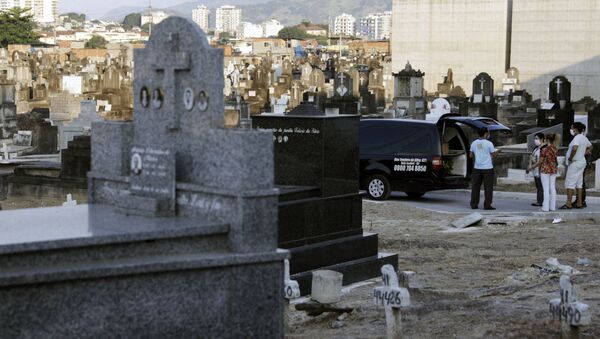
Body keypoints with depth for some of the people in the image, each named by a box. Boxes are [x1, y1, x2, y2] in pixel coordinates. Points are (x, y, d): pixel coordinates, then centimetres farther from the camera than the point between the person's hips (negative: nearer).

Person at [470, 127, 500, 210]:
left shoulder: (474, 143, 4)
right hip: (487, 168, -4)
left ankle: (474, 204, 9)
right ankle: (487, 205, -2)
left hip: (477, 168, 4)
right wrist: (497, 152, 18)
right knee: (488, 187, 1)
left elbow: (471, 155, 11)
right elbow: (494, 155, -3)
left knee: (475, 186, 9)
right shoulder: (489, 143, -9)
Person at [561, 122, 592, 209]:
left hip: (575, 163, -10)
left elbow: (574, 148, -35)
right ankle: (579, 203, 15)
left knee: (570, 182, -7)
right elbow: (590, 147, 29)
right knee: (579, 183, 13)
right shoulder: (584, 138, 12)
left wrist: (570, 158, -23)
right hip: (582, 162, 10)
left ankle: (568, 204, -9)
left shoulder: (577, 138, -18)